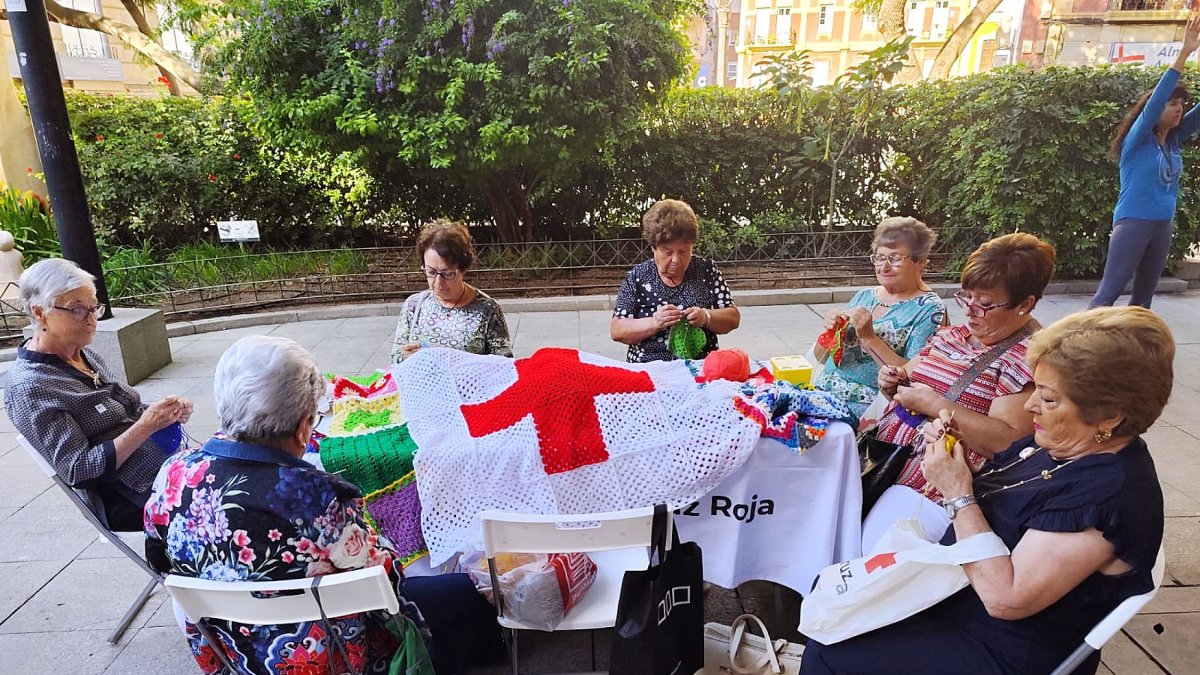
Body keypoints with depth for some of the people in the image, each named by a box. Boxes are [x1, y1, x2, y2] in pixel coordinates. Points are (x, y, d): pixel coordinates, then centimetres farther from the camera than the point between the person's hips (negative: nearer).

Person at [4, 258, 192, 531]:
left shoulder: (83, 354, 7)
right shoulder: (29, 388, -14)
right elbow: (79, 470, -17)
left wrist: (167, 412, -5)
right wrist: (146, 426, -24)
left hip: (169, 462, 8)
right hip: (134, 497, -8)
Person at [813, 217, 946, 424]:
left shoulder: (929, 309, -2)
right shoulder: (864, 296, 14)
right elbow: (820, 356, 15)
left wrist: (869, 338, -18)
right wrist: (831, 330, -5)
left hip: (865, 405, -5)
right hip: (822, 392, 6)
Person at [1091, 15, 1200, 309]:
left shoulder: (1173, 141, 11)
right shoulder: (1138, 139, -6)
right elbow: (1155, 99, -18)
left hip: (1163, 226, 7)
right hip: (1133, 221, -7)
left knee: (1144, 295, 10)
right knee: (1109, 291, -11)